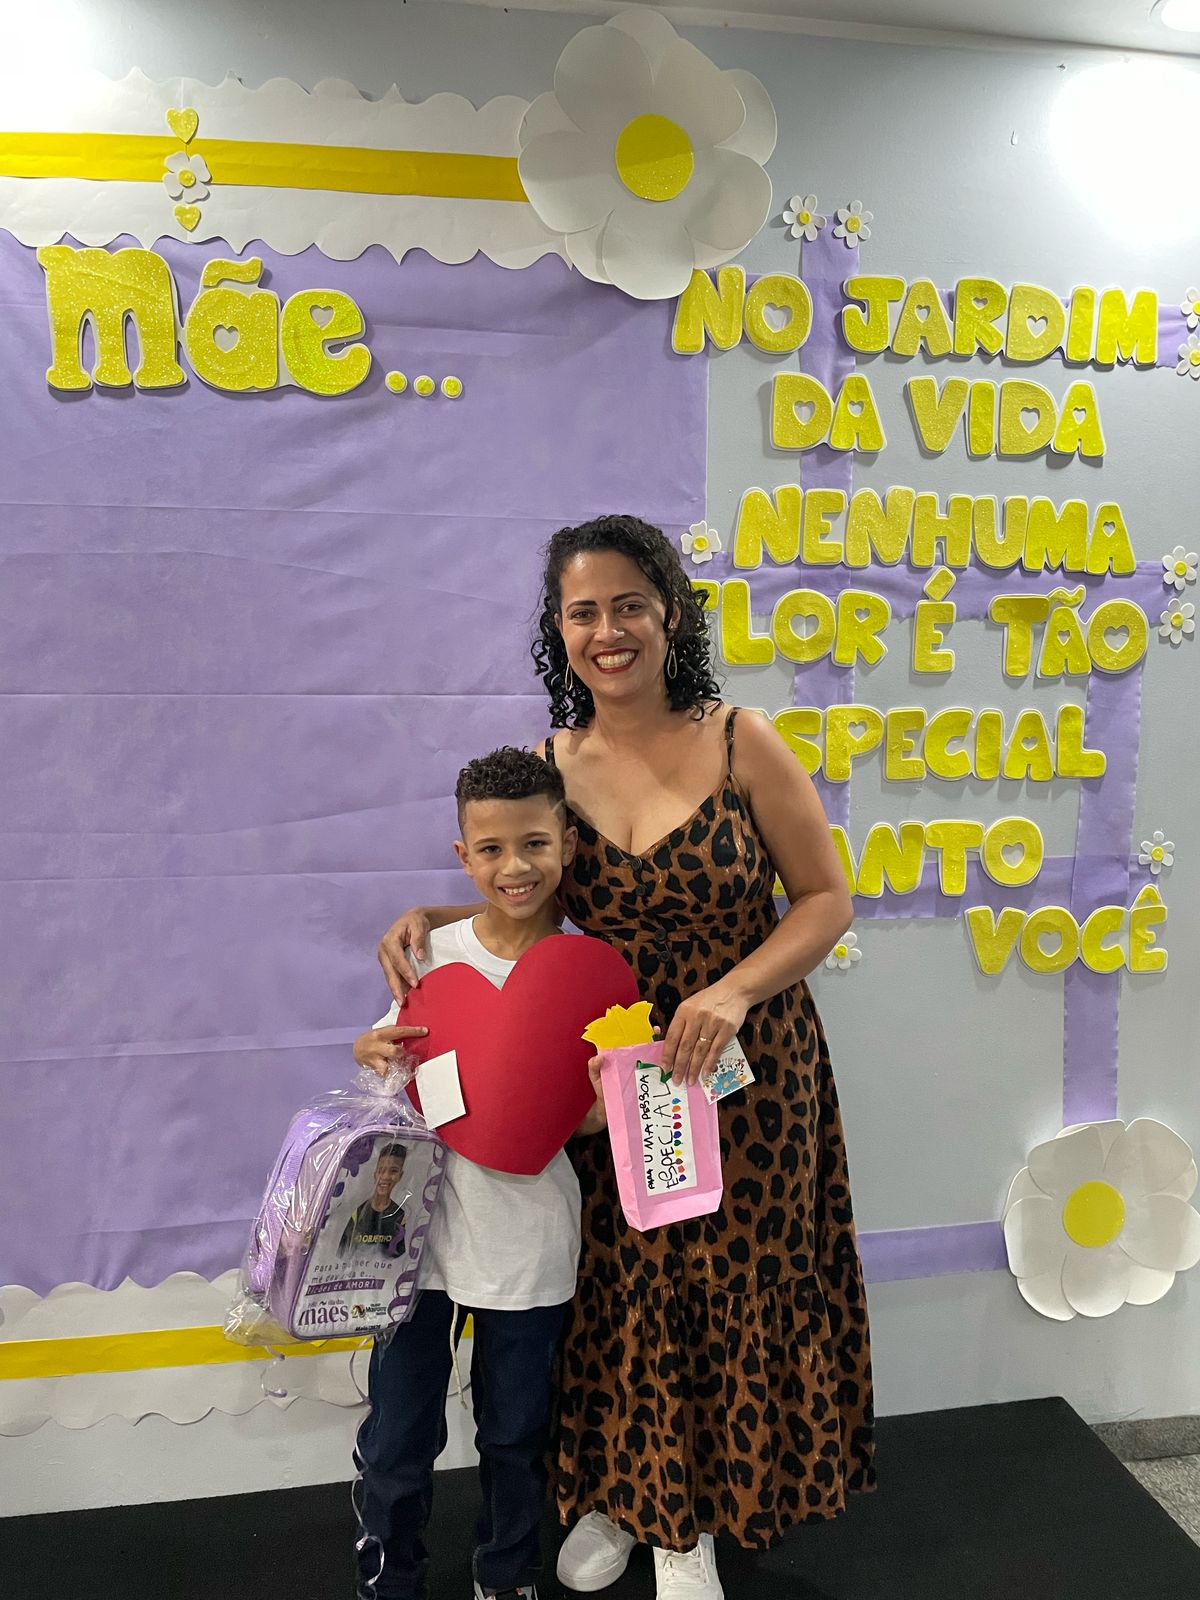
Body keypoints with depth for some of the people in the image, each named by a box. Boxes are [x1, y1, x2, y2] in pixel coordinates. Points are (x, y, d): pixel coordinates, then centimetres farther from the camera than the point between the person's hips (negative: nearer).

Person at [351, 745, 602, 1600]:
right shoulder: (435, 951, -5)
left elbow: (591, 1115, -5)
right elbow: (401, 1064, 7)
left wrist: (606, 1100, -27)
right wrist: (375, 1052, -15)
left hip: (528, 1240, -1)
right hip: (425, 1219, 1)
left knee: (515, 1433, 19)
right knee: (397, 1429, 13)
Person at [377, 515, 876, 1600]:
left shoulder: (741, 743, -11)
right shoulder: (550, 765, -2)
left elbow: (826, 899, -7)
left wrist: (734, 990, -22)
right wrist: (436, 920, -7)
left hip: (742, 1067, -2)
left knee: (727, 1290, 12)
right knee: (618, 1291, 14)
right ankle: (620, 1491, 43)